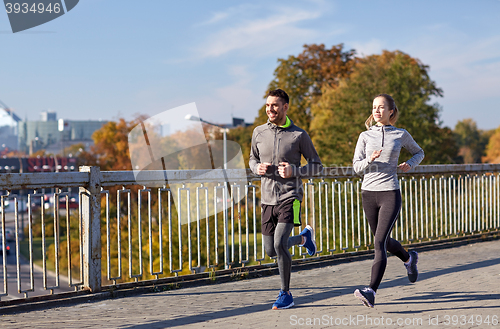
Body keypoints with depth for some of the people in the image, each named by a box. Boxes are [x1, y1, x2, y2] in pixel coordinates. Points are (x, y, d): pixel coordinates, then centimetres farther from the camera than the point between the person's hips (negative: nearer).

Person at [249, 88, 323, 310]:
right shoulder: (259, 132, 6)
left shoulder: (299, 135, -4)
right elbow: (253, 159, 20)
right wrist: (258, 168, -4)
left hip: (290, 197, -5)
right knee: (271, 250, 9)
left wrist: (294, 171, -16)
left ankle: (286, 294, -2)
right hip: (268, 199, 5)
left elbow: (317, 166, 2)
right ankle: (304, 237, 39)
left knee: (279, 244, -20)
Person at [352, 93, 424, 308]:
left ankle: (371, 292, -21)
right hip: (368, 193, 4)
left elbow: (419, 153, 20)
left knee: (380, 242, -16)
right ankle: (409, 258, 49)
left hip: (390, 193, -4)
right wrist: (370, 160, -20)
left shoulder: (401, 135, 4)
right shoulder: (365, 136, 6)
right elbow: (356, 166, 1)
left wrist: (410, 164, -1)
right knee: (384, 241, 18)